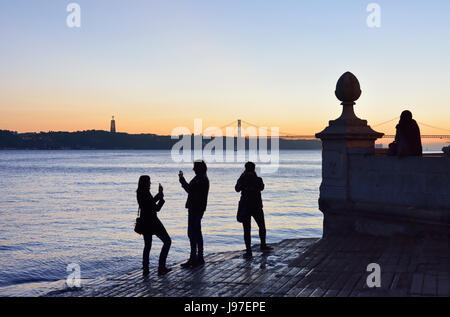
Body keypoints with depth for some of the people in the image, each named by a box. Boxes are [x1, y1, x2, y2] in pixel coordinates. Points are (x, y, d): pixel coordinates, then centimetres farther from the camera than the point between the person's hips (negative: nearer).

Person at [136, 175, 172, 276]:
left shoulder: (139, 193, 6)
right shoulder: (146, 194, -20)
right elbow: (156, 208, -15)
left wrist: (159, 194, 17)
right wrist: (161, 198, -3)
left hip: (144, 222, 9)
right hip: (152, 222, -8)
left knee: (147, 245, 18)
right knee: (167, 241, 4)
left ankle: (145, 269, 14)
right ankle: (161, 268, 1)